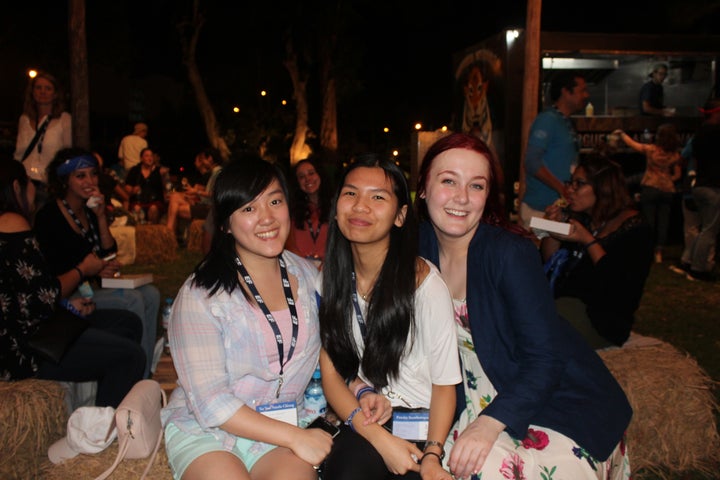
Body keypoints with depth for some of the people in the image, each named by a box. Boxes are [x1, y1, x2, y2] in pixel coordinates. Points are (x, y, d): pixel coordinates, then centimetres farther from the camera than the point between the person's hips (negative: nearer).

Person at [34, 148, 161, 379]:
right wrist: (91, 270, -17)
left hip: (93, 285, 7)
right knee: (132, 299, -26)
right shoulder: (48, 216, -12)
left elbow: (109, 253, 4)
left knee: (150, 294, -13)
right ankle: (138, 374, -17)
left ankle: (145, 375, -11)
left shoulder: (91, 210, 10)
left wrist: (101, 217, -6)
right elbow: (50, 272, -15)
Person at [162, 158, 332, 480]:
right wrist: (294, 437, -18)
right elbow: (210, 402, -15)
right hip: (204, 431, -2)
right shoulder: (200, 294, -13)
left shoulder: (308, 276, 3)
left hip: (283, 425, 3)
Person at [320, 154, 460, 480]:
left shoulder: (423, 281, -14)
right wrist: (379, 437, -15)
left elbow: (444, 383, -8)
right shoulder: (328, 275, -2)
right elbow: (330, 370, -2)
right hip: (357, 416, 2)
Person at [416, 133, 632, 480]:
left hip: (556, 397, -4)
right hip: (481, 400, 4)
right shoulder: (419, 246, -4)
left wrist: (489, 424, -32)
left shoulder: (510, 252, -19)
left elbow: (544, 359, -21)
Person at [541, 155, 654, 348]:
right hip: (562, 299, 6)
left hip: (601, 316, -6)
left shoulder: (634, 227, -5)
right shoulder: (574, 215, 12)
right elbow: (548, 260, 12)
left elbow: (622, 286, -16)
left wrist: (587, 240, -19)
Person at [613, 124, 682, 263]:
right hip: (667, 189, 3)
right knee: (663, 221, 7)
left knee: (648, 220, 4)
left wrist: (621, 133, 19)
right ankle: (659, 253, 12)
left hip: (650, 188, -2)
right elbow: (677, 175, 8)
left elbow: (631, 143, 4)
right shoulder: (675, 155, 0)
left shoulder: (651, 149, -7)